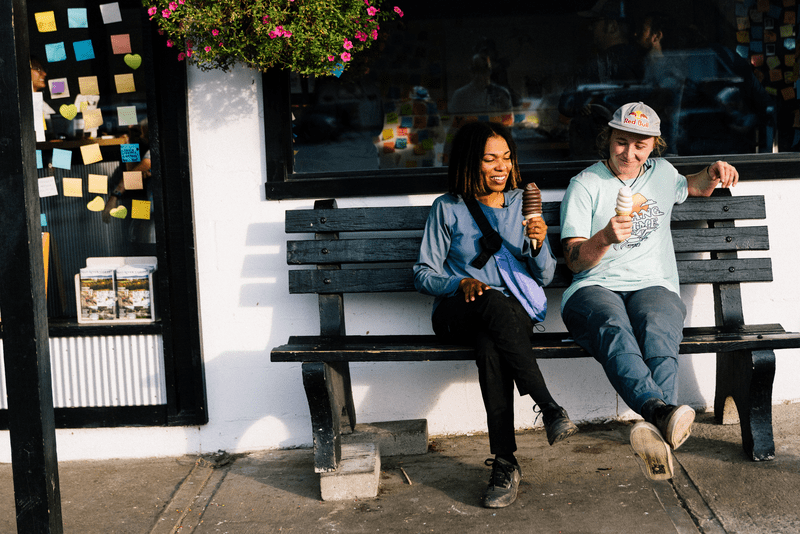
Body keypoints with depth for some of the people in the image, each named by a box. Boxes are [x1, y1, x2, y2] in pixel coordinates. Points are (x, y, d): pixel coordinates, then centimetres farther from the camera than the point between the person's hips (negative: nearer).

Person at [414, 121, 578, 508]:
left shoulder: (522, 204, 14)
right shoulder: (448, 209, 8)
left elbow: (544, 278, 11)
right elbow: (424, 275, 7)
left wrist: (538, 245, -11)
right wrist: (461, 282, -13)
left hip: (514, 311, 1)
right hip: (457, 313, -1)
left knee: (490, 348, -37)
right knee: (494, 302, -39)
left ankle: (505, 463, -37)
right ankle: (550, 408, -40)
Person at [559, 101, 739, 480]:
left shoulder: (661, 173, 24)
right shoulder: (585, 185, 10)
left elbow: (694, 188, 49)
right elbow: (575, 260, 3)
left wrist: (713, 173, 24)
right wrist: (605, 238, -19)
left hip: (653, 286, 2)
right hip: (595, 288, -2)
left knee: (658, 330, -37)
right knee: (614, 328, -40)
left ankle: (656, 426, -60)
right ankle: (661, 410, -64)